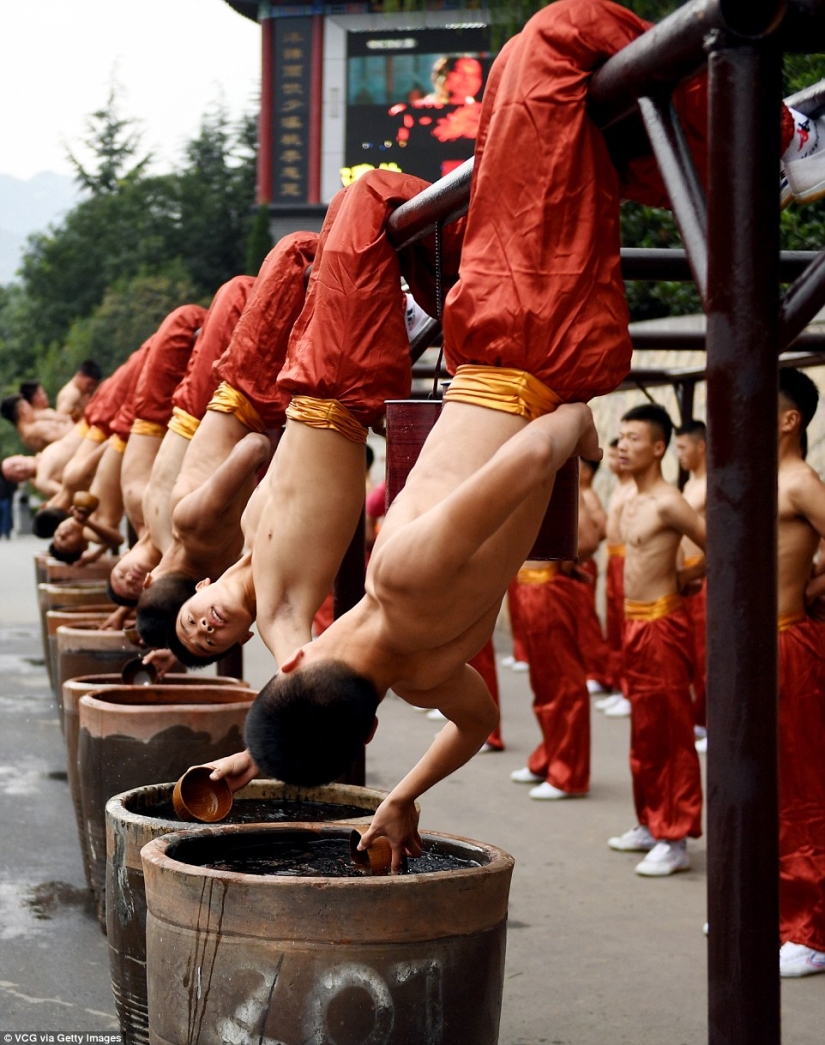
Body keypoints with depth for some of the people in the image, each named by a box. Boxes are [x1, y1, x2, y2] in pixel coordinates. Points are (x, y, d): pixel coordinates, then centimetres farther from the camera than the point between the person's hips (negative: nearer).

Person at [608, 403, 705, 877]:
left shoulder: (667, 503, -16)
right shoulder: (632, 503, 12)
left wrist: (682, 583, -7)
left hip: (662, 624, -9)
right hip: (636, 622, 9)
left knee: (671, 735, -4)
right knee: (644, 733, 16)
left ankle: (676, 841, 0)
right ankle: (651, 824, 27)